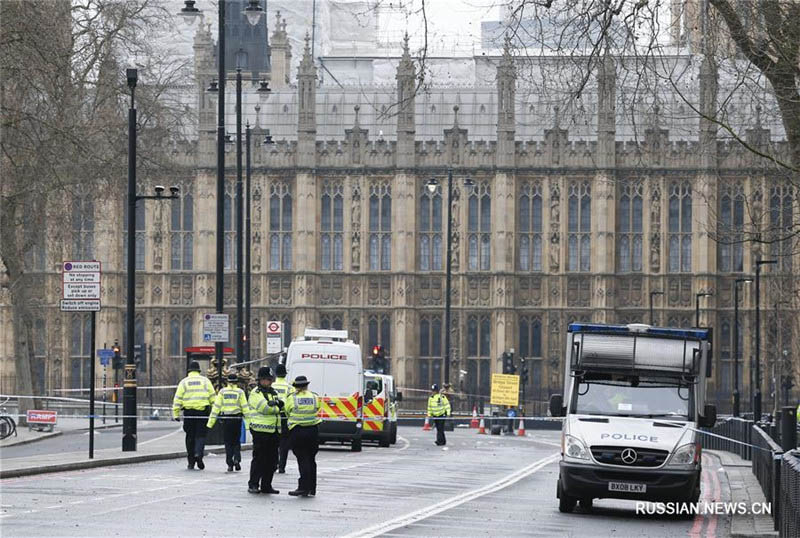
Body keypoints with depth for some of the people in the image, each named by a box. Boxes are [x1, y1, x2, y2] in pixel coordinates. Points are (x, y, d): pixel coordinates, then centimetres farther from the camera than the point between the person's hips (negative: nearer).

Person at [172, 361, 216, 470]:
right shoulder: (205, 380, 6)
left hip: (188, 412, 1)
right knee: (200, 435, 4)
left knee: (190, 437, 9)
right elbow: (212, 397, 4)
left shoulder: (184, 382, 5)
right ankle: (198, 454, -22)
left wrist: (176, 414, 1)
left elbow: (177, 399, 0)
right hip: (202, 411, -1)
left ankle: (191, 462, 12)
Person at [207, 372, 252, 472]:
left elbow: (216, 407, 0)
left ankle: (230, 464, 4)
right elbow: (245, 407, -4)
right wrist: (248, 421, 0)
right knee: (236, 441, 13)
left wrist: (211, 422, 3)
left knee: (228, 442, 8)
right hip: (237, 418, -1)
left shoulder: (222, 392, 1)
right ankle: (237, 459, -8)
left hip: (226, 419, 1)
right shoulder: (240, 392, -2)